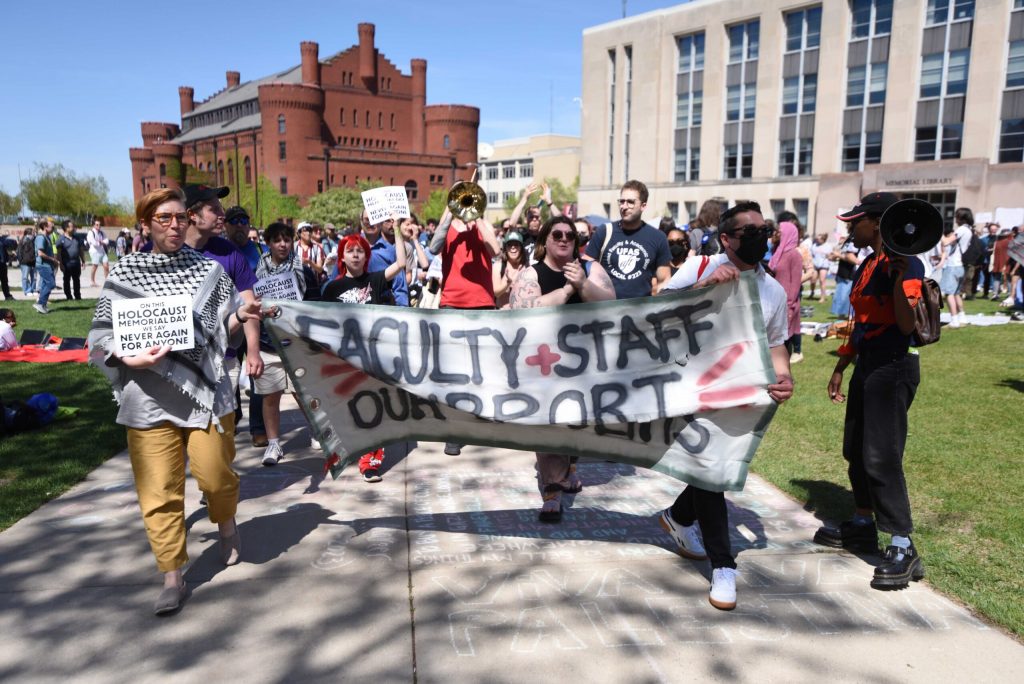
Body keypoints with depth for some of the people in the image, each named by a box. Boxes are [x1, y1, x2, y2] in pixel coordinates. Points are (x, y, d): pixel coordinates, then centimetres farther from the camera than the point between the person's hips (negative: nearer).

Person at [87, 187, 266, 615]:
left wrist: (241, 315, -13)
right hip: (150, 397, 0)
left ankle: (226, 525, 35)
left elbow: (224, 330, 8)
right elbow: (101, 338, 2)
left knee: (215, 474, 0)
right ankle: (172, 578, 15)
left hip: (206, 388, 0)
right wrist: (130, 358, -18)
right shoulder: (123, 275, 2)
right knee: (158, 490, 0)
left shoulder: (209, 269, 4)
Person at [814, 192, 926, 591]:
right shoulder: (868, 265, 13)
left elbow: (907, 325, -25)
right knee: (855, 450, 16)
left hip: (893, 368, -10)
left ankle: (903, 548, -1)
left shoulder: (905, 265, -14)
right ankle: (863, 526, 31)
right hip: (866, 367, 10)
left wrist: (900, 275, -34)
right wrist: (840, 368, 22)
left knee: (881, 457, -11)